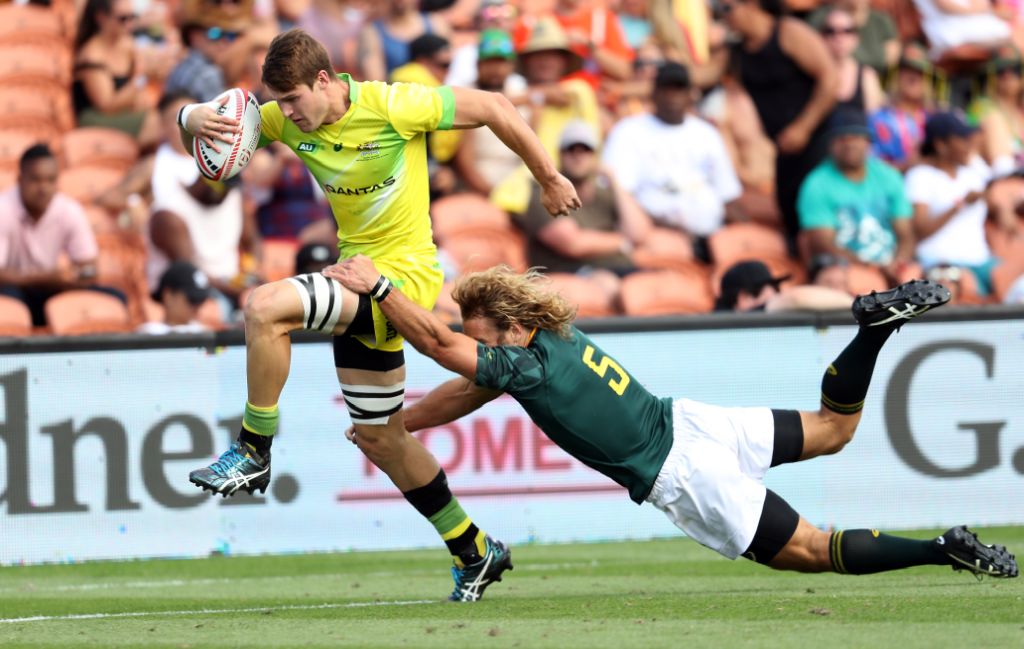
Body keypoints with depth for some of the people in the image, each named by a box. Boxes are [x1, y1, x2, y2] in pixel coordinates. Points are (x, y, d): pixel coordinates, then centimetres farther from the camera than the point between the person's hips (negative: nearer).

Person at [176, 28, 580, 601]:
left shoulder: (391, 106, -19)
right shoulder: (291, 120, -1)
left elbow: (492, 108, -10)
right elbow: (199, 119, 4)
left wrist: (549, 178, -1)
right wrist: (196, 119, -23)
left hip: (402, 275, -8)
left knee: (266, 307, -28)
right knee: (379, 437, 14)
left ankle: (253, 453, -14)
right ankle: (475, 553, 28)